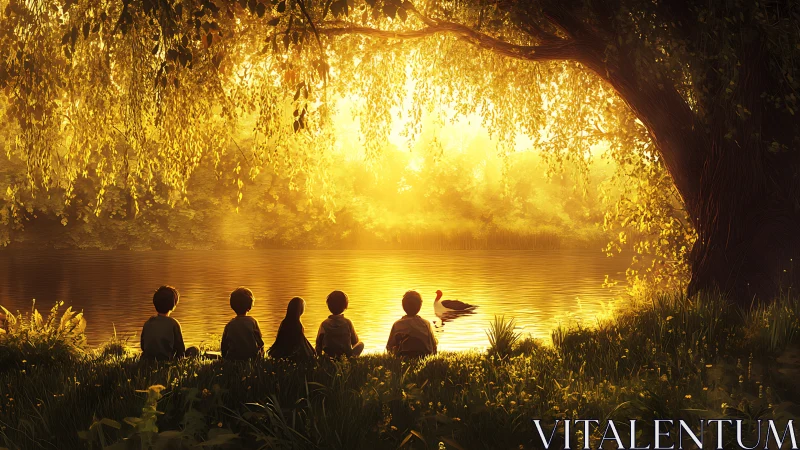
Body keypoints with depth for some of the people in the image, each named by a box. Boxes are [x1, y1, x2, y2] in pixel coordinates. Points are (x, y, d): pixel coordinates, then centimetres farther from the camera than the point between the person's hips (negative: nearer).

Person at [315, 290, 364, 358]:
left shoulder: (324, 324, -6)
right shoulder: (347, 322, -8)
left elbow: (318, 344, -3)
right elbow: (355, 342, 3)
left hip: (329, 357, 3)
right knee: (361, 344, 23)